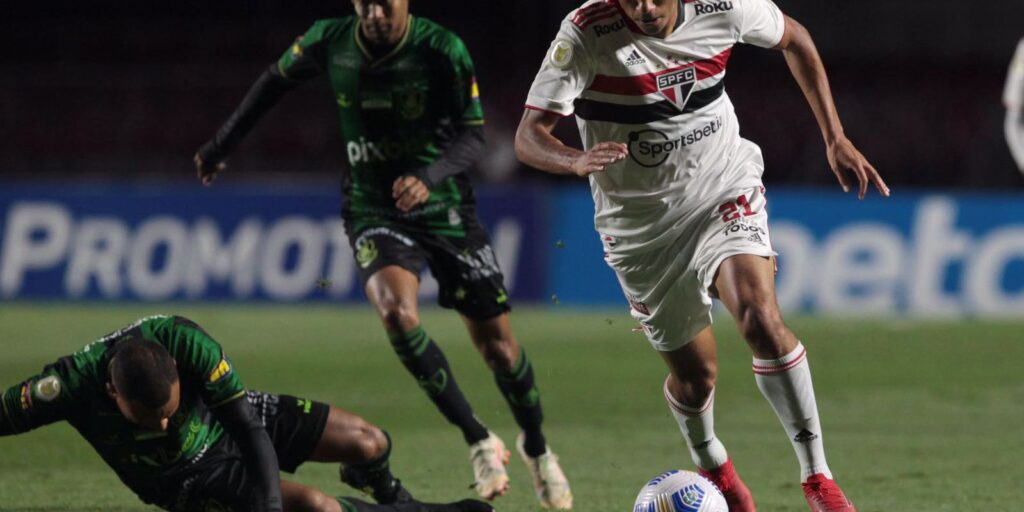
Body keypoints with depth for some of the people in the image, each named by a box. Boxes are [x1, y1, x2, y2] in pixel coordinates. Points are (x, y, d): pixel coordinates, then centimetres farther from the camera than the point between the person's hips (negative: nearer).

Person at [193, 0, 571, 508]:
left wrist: (429, 176, -35)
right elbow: (276, 79, 10)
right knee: (396, 310, -28)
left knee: (497, 345, 2)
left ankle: (535, 446, 30)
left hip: (444, 206, -1)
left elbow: (472, 136, -16)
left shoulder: (442, 49, -17)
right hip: (373, 211, 1)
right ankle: (479, 441, -17)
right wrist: (220, 145, 17)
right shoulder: (329, 42, -9)